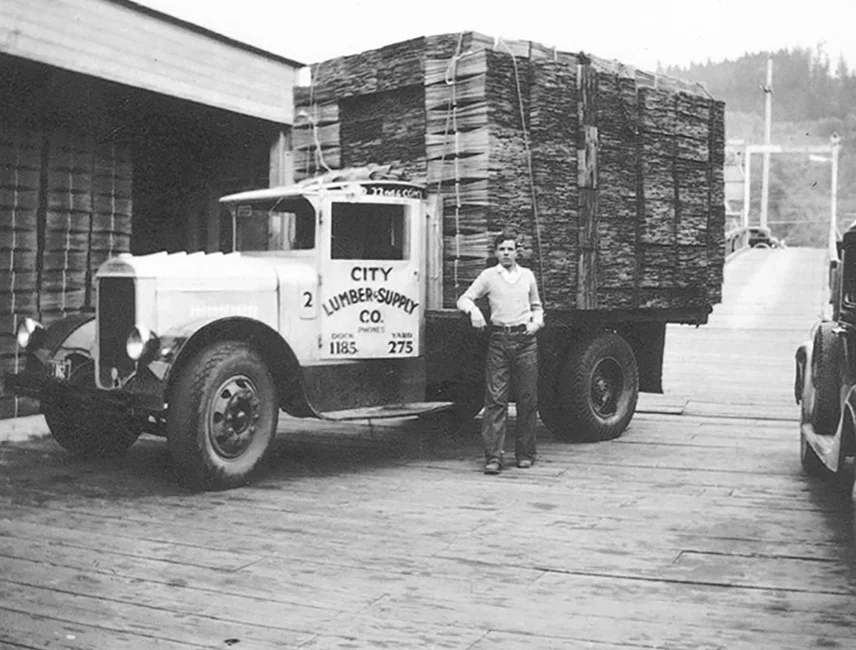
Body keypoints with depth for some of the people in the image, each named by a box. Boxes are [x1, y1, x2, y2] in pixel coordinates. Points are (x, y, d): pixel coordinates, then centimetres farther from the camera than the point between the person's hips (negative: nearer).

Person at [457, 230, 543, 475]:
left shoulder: (527, 275, 16)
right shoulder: (488, 276, 8)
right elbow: (464, 299, 3)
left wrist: (537, 322, 6)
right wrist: (473, 310, -18)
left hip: (525, 340, 2)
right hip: (499, 340, -2)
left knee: (527, 399, 3)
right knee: (495, 399, -7)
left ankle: (525, 453, 14)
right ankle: (493, 457, -8)